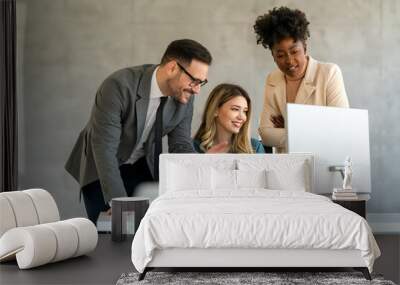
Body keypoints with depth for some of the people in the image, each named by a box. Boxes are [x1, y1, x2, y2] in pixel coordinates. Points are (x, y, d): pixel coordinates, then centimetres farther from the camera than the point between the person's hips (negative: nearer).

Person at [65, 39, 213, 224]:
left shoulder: (184, 96, -13)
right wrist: (119, 202, -36)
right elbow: (104, 148, -32)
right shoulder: (118, 86, -31)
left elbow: (180, 145, -7)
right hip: (101, 168, -4)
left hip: (143, 166, 4)